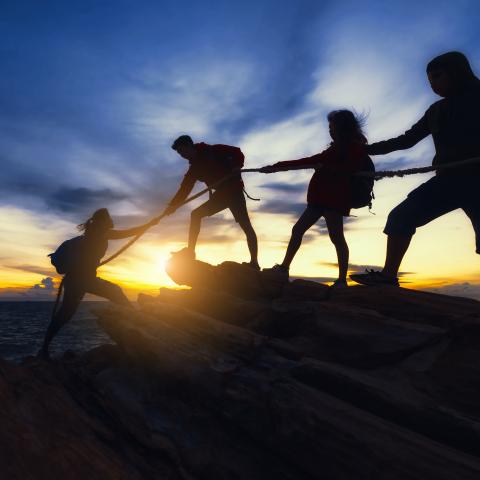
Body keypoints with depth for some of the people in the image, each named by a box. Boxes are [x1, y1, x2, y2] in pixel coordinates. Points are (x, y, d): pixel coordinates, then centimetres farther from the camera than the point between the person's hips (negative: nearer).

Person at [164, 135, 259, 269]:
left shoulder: (211, 151, -4)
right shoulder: (194, 168, 12)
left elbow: (236, 152, -7)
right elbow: (184, 190, 8)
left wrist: (236, 167, -24)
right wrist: (172, 205, -1)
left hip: (233, 189, -8)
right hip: (221, 193, 8)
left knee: (245, 225, -15)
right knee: (196, 214, 5)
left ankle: (254, 262, -18)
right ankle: (190, 250, 5)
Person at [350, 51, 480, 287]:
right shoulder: (437, 110, 21)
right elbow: (407, 139, 24)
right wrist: (367, 149, 21)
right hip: (450, 178, 6)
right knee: (401, 216, -4)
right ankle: (388, 274, -6)